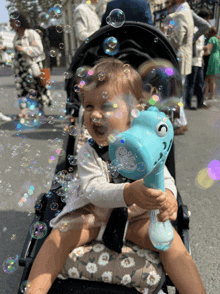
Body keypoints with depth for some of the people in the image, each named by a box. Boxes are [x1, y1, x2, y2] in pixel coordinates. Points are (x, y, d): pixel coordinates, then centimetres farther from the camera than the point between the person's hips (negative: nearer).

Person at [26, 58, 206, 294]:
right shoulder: (88, 154, -15)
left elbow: (165, 179, -13)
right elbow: (94, 191, -28)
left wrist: (168, 196, -39)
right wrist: (128, 193, -49)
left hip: (136, 215, 1)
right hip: (93, 215, 0)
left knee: (170, 239, -20)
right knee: (59, 236, -20)